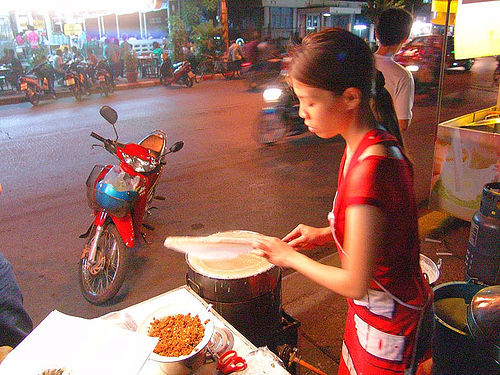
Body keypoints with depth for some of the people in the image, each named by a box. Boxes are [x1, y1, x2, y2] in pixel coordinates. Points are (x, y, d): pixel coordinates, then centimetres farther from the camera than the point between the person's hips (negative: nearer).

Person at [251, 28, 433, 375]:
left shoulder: (370, 168, -34)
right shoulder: (369, 145, -6)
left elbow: (355, 284, -27)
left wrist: (291, 257, -13)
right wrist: (326, 234, -1)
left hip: (392, 324, -8)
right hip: (375, 307, 8)